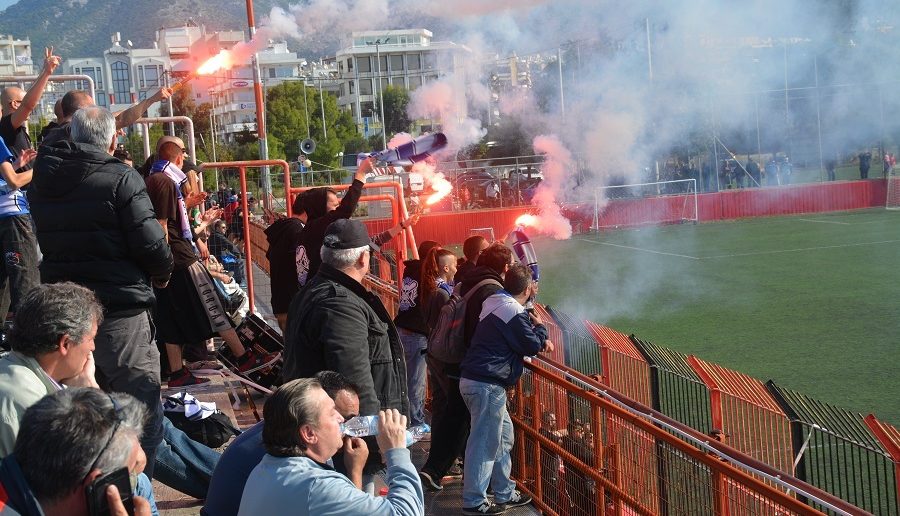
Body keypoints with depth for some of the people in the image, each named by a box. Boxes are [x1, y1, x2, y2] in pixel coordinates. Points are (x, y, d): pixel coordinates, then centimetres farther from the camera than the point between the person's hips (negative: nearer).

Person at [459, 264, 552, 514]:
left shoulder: (498, 302, 13)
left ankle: (505, 493, 26)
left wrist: (540, 340, 12)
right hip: (487, 384, -10)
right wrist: (541, 327, 8)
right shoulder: (514, 311, -16)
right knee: (485, 442, -4)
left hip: (474, 379, 10)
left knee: (504, 435, 18)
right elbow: (532, 346, -11)